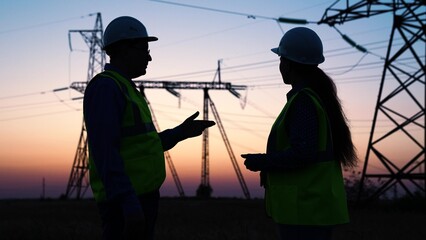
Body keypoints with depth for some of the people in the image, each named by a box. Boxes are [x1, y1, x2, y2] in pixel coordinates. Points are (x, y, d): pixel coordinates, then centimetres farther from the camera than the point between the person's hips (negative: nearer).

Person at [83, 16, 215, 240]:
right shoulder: (105, 87, -12)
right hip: (125, 202, -10)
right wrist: (129, 204, -29)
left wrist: (181, 132, 18)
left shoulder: (125, 89, 19)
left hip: (140, 196, 10)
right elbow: (105, 152, -22)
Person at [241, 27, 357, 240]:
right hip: (314, 206, 10)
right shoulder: (320, 97, 15)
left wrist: (262, 162, -10)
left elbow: (302, 153, -23)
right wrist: (270, 168, 17)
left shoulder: (304, 101, -15)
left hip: (306, 209, -10)